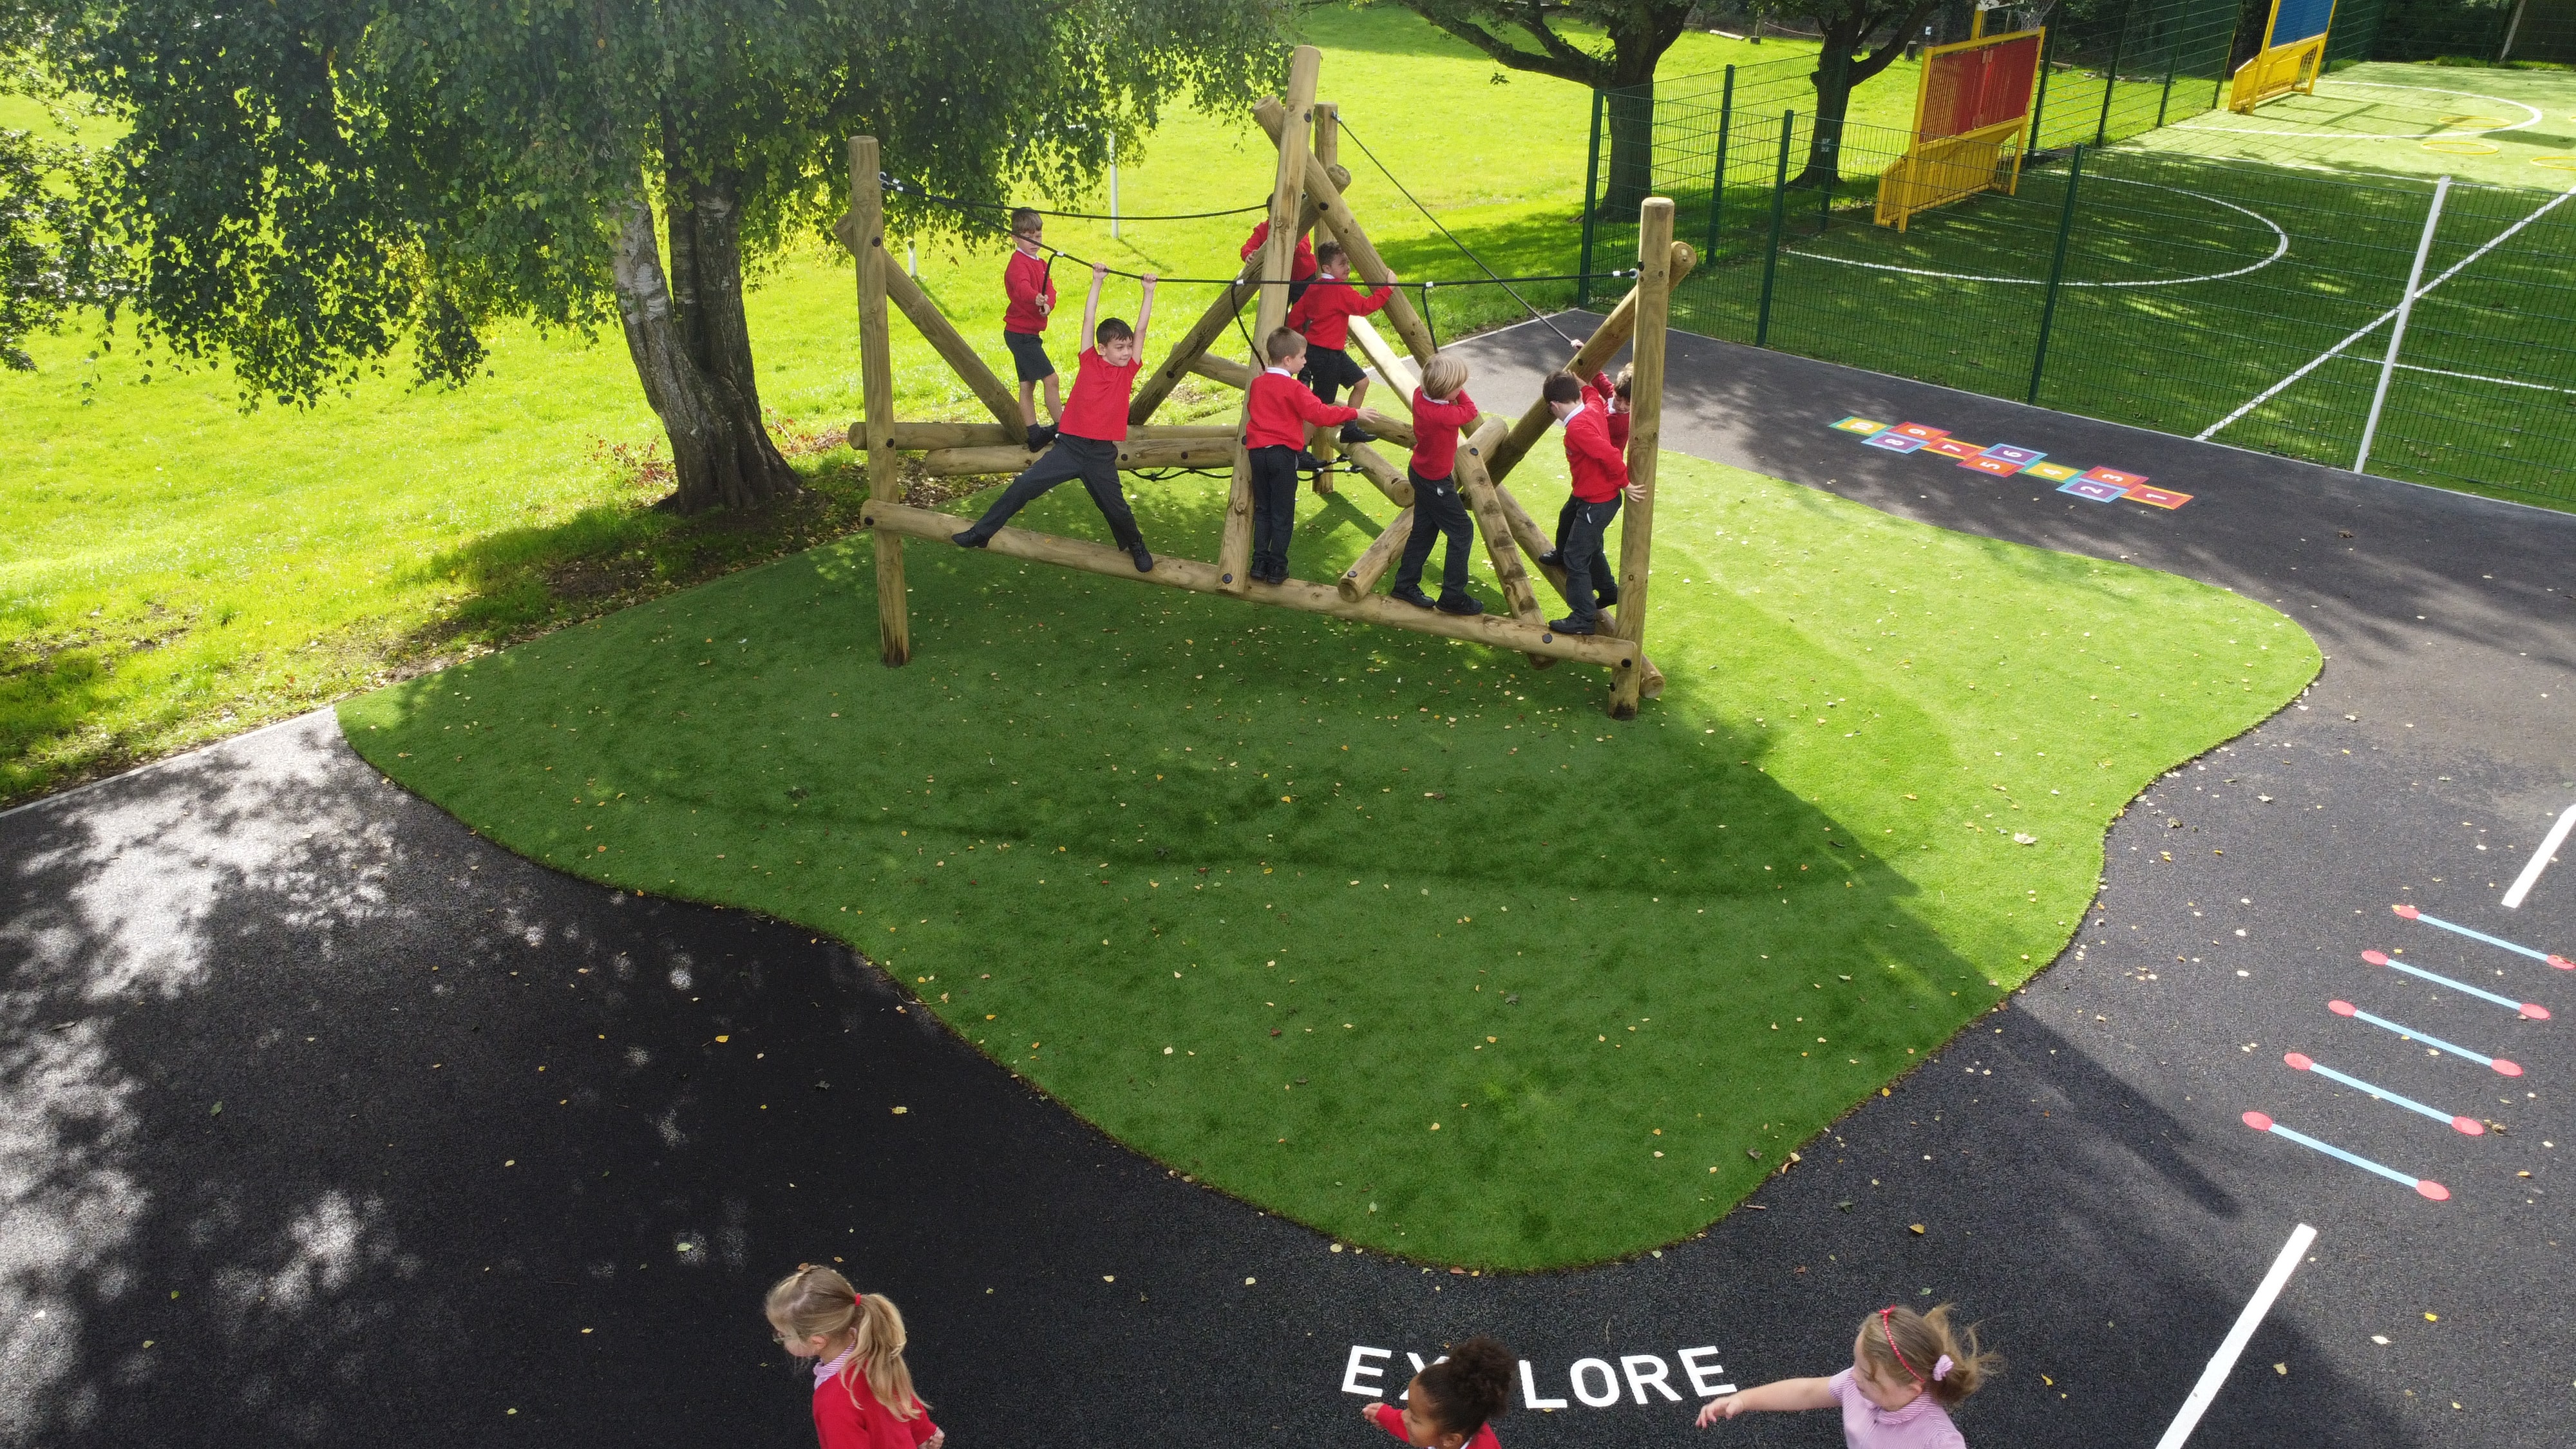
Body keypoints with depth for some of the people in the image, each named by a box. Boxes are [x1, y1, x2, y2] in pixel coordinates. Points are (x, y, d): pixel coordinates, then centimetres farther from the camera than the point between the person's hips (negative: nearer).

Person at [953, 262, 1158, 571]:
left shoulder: (1128, 370, 2)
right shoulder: (1090, 363, 0)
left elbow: (1141, 328, -2)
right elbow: (1089, 321, -3)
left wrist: (1149, 291, -5)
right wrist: (1097, 282, -5)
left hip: (1102, 455, 0)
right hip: (1069, 447, 0)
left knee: (1115, 507, 8)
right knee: (1023, 485, -4)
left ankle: (1135, 545, 37)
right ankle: (981, 533, 5)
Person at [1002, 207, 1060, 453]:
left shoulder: (1042, 264, 15)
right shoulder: (1018, 264, -16)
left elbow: (1049, 289, 2)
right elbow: (1022, 286, -37)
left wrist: (1048, 304, -22)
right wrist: (1036, 297, -59)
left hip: (1029, 333, 9)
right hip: (1020, 333, -9)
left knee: (1028, 384, 12)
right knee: (1050, 378, -9)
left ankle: (1035, 435, 16)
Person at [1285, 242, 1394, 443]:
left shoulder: (1314, 288, 9)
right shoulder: (1341, 290, -18)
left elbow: (1295, 315, 11)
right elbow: (1365, 306, -24)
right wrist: (1388, 288, -20)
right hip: (1324, 355, -10)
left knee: (1361, 381, 16)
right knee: (1321, 404, -4)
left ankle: (1349, 428, 22)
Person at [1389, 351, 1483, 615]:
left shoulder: (1420, 395, -12)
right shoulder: (1444, 415, -33)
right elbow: (1470, 412, -14)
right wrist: (1459, 393, -4)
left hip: (1421, 472, 9)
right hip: (1436, 482, -9)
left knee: (1424, 529, 21)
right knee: (1462, 532, 3)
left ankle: (1405, 585, 32)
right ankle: (1453, 597, 7)